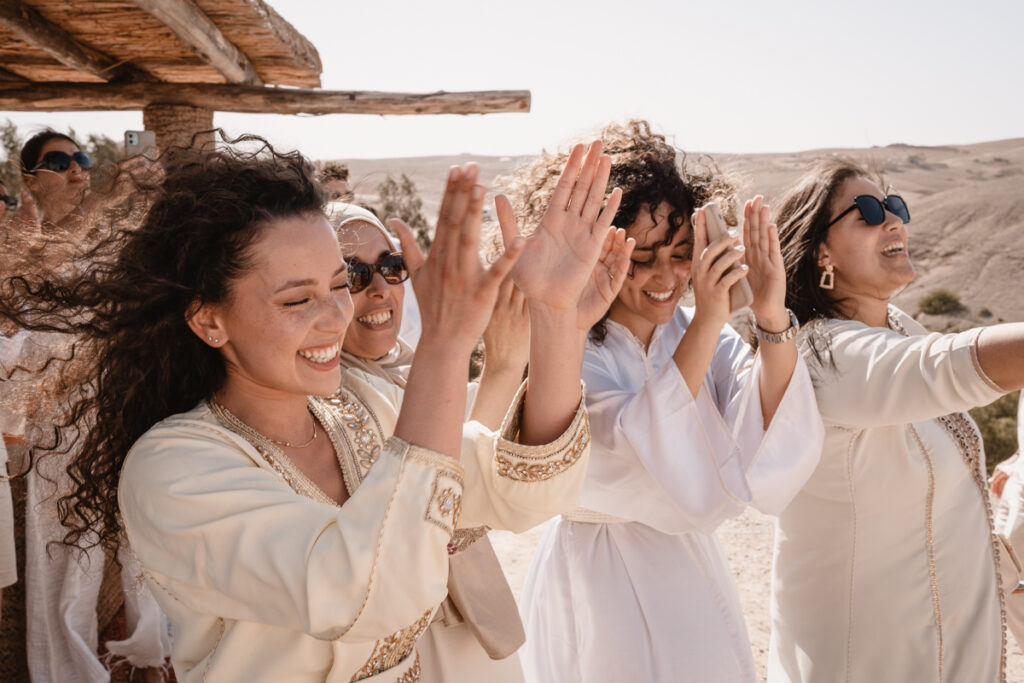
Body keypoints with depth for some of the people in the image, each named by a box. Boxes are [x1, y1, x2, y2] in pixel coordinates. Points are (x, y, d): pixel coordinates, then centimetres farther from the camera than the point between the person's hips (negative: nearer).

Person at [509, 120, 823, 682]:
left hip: (694, 572, 5)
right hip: (600, 588, -4)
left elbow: (772, 466, -17)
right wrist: (706, 325, -33)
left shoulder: (701, 334, -3)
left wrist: (773, 319, -29)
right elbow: (642, 459, -31)